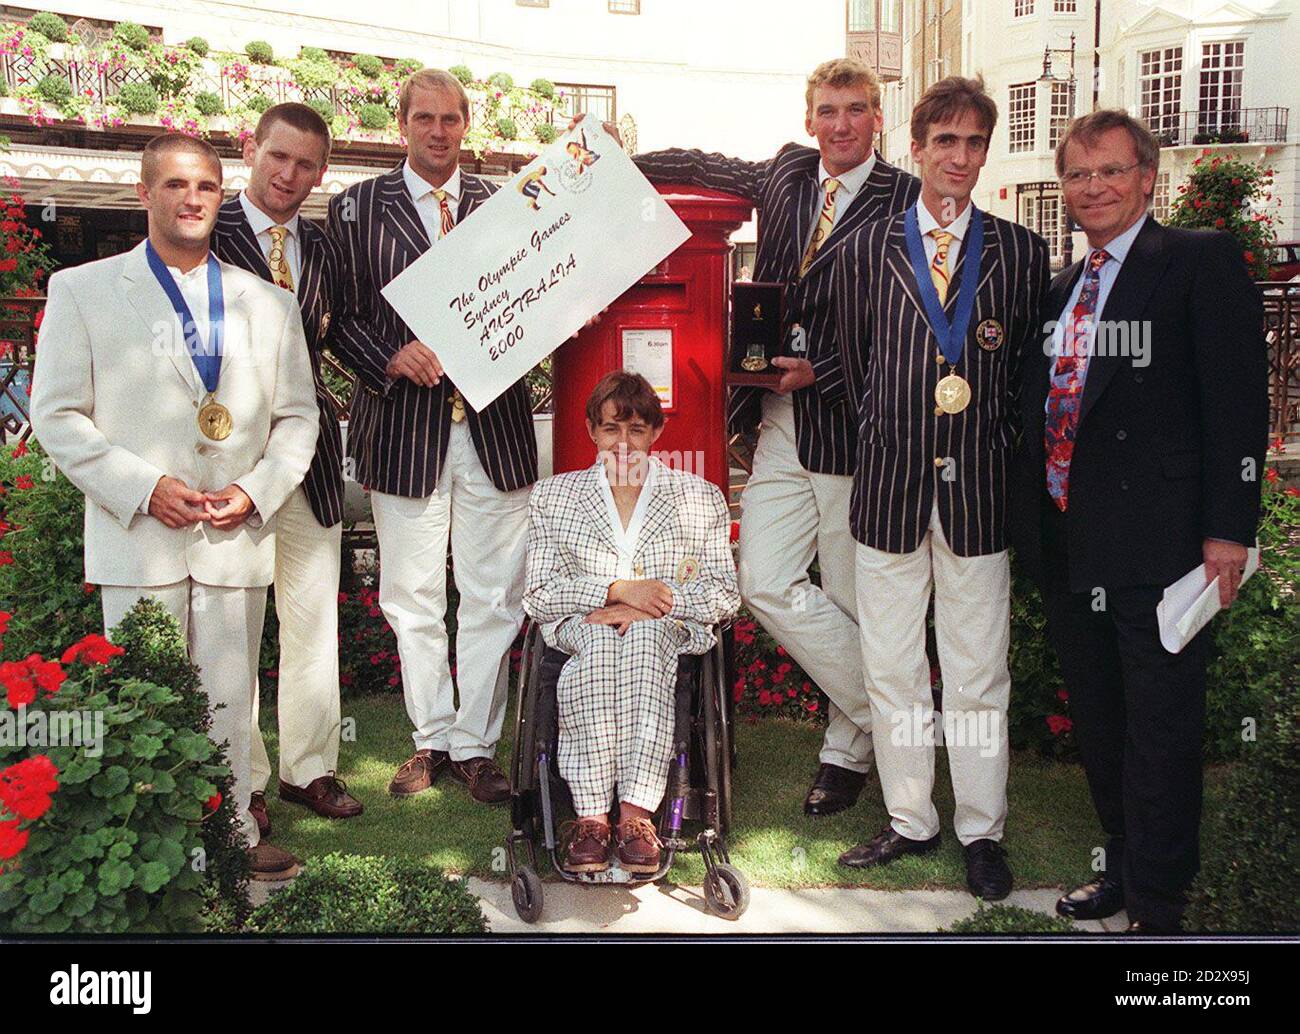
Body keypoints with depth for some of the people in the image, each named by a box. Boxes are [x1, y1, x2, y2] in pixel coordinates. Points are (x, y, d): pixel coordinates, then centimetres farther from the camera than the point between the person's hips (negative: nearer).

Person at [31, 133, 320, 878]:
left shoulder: (269, 302, 13)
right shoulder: (83, 291, 6)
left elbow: (298, 415, 12)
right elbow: (58, 414, 0)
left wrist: (258, 490, -6)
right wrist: (144, 489, -12)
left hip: (237, 538, 2)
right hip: (139, 538, -2)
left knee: (230, 698, 7)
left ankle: (233, 831, 20)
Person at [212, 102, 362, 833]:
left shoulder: (324, 251, 13)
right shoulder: (207, 234, -4)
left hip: (309, 451, 5)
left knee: (316, 619, 11)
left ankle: (310, 768, 24)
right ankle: (242, 782, 16)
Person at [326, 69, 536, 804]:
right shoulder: (357, 207, 7)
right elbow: (340, 317, 3)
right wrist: (391, 358, -13)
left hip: (493, 421, 1)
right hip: (405, 426, 0)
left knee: (492, 595, 3)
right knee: (413, 597, 7)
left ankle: (476, 744, 16)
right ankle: (432, 739, 23)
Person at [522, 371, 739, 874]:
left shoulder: (700, 498, 15)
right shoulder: (552, 496, 17)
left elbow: (724, 596, 5)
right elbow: (539, 596, 5)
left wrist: (658, 603, -14)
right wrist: (617, 590, -11)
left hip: (670, 631, 0)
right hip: (579, 632, 1)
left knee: (642, 635, -36)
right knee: (599, 640, -36)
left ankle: (636, 813, -41)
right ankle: (591, 813, -39)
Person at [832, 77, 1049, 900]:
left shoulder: (1022, 251, 5)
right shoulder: (867, 248, 6)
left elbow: (1030, 368, 8)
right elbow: (857, 365, 10)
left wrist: (994, 451, 2)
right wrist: (890, 438, 8)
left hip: (979, 492, -1)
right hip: (890, 489, 1)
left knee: (979, 675, 7)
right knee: (891, 670, 9)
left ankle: (982, 831, 23)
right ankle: (911, 821, 26)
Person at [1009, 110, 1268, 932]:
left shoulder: (1202, 261, -3)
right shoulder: (1060, 289, 17)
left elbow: (1238, 398, -10)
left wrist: (1228, 528, -16)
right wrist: (1035, 521, 13)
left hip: (1157, 540, -7)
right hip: (1067, 542, 7)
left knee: (1161, 731, 0)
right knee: (1098, 720, 17)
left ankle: (1158, 906, 14)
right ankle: (1123, 870, 34)